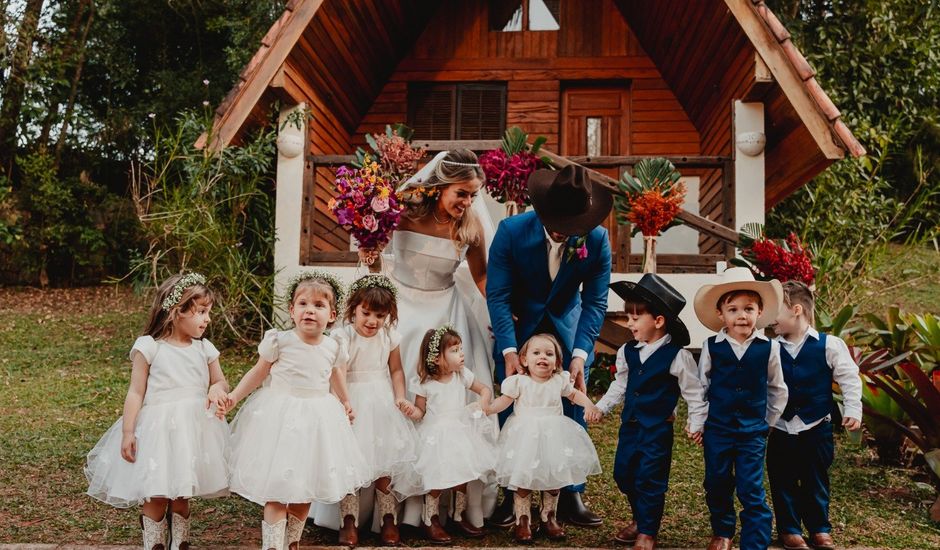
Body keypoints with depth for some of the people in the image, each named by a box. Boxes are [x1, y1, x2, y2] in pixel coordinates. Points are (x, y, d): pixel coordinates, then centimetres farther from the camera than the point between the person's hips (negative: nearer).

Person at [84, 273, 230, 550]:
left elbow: (221, 382, 15)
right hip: (158, 428, -4)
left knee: (181, 497, 13)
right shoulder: (149, 347, -6)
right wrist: (128, 431, -9)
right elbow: (136, 392, -4)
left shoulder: (205, 348, 6)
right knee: (156, 498, 1)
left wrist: (217, 389, -9)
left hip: (194, 428, 4)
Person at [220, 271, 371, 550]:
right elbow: (259, 372, 1)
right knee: (277, 489, -6)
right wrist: (234, 396, -6)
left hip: (317, 419, 4)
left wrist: (345, 403, 30)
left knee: (305, 489, 12)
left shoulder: (333, 347, -2)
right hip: (281, 418, -4)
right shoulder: (280, 341, -12)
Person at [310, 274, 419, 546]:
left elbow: (396, 370, 10)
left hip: (382, 404, 3)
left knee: (385, 463, 6)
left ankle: (388, 519, 17)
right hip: (352, 404, -3)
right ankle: (349, 520, 14)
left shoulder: (389, 337, -1)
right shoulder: (342, 337, -14)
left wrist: (400, 397, -4)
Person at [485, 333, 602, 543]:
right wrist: (487, 409, -21)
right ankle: (523, 521, 12)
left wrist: (589, 404, 0)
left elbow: (574, 393, 16)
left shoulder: (560, 381, 0)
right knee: (523, 479, -1)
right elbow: (505, 400, -5)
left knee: (554, 478, 10)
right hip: (526, 437, -3)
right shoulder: (519, 382, -7)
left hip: (553, 437, 3)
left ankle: (549, 518, 27)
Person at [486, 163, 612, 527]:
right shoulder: (511, 231, -22)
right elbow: (497, 295, -18)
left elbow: (595, 302, -13)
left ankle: (570, 496, 12)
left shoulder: (597, 239, -19)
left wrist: (580, 354, -24)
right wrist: (509, 351, -26)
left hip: (568, 329, 1)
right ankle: (513, 495, 10)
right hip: (518, 326, -1)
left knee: (572, 412, 0)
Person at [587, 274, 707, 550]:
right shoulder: (627, 352, 1)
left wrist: (696, 422, -1)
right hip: (630, 424, 6)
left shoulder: (677, 356, -15)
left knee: (650, 480, -1)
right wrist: (601, 407, 13)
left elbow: (694, 392, -5)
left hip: (658, 429, -6)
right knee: (623, 474, 14)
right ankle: (641, 517, 37)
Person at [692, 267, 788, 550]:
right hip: (717, 429, 1)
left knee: (752, 491, -4)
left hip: (753, 432, -1)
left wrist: (768, 421, 11)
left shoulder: (769, 348, -5)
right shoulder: (711, 347, -5)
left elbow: (777, 389, 10)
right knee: (717, 485, 12)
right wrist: (699, 420, 9)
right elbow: (701, 386, 8)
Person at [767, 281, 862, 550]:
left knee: (816, 482, 11)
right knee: (783, 483, 8)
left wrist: (853, 409, -8)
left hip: (816, 427, -2)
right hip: (781, 429, 2)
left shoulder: (829, 345, -10)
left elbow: (849, 378, -2)